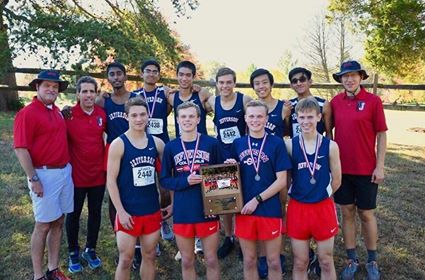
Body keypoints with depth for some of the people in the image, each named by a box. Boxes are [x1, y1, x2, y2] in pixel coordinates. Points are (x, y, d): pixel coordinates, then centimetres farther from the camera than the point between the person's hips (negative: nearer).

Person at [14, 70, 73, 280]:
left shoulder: (57, 111, 12)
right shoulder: (27, 113, -11)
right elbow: (20, 149, -16)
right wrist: (33, 179, -17)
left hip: (65, 172, 8)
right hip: (44, 174, -7)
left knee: (58, 222, 13)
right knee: (43, 225, 2)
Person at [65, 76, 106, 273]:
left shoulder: (102, 113, -2)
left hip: (98, 174, 3)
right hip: (76, 175, -3)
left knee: (95, 213, 15)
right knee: (74, 214, 12)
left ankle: (90, 250, 33)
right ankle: (73, 253, 30)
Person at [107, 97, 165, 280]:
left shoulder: (157, 143, 1)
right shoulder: (118, 144, -10)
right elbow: (111, 181, -11)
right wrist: (121, 211, -14)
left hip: (153, 210, 4)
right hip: (128, 212, -3)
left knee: (150, 256, 15)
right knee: (126, 260, 8)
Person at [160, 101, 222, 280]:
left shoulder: (212, 143, -3)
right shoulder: (171, 147, 1)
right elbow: (164, 180, 2)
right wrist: (185, 181, -15)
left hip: (208, 210, -1)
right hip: (182, 212, 2)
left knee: (211, 260, 11)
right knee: (187, 261, 15)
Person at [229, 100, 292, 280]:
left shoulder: (276, 143, -6)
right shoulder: (238, 143, 5)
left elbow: (281, 181, -9)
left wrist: (257, 200, -14)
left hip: (270, 210, -3)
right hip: (244, 209, 3)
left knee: (273, 262, 11)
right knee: (249, 261, 15)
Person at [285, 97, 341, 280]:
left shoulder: (330, 146, -7)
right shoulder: (289, 145, -6)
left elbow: (336, 180, 3)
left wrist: (319, 195, 9)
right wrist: (301, 194, 3)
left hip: (323, 208, 0)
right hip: (297, 208, 0)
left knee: (326, 262, 14)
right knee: (300, 263, 13)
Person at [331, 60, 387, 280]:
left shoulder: (373, 101, -7)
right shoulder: (335, 102, 2)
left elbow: (381, 135, -4)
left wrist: (379, 166, -7)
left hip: (366, 170, -2)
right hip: (342, 168, 3)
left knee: (366, 214, 10)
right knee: (347, 213, 11)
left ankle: (372, 261, 29)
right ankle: (351, 260, 27)